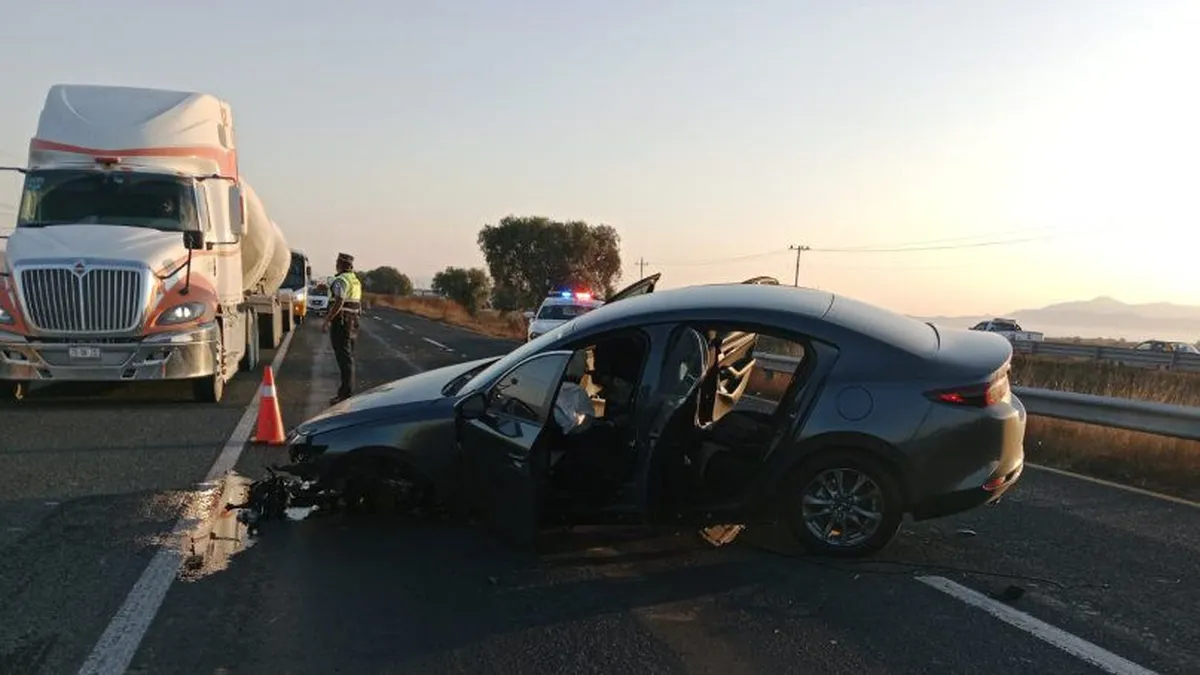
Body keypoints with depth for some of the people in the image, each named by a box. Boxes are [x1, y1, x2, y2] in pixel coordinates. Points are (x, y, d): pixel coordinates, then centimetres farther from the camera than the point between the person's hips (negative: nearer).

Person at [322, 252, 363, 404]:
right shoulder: (356, 280, 16)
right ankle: (347, 390, 23)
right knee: (348, 357, 16)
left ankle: (346, 393, -9)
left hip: (341, 322, -9)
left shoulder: (341, 280, -14)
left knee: (344, 358, -9)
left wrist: (327, 321, -21)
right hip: (353, 321, 9)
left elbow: (339, 303, -24)